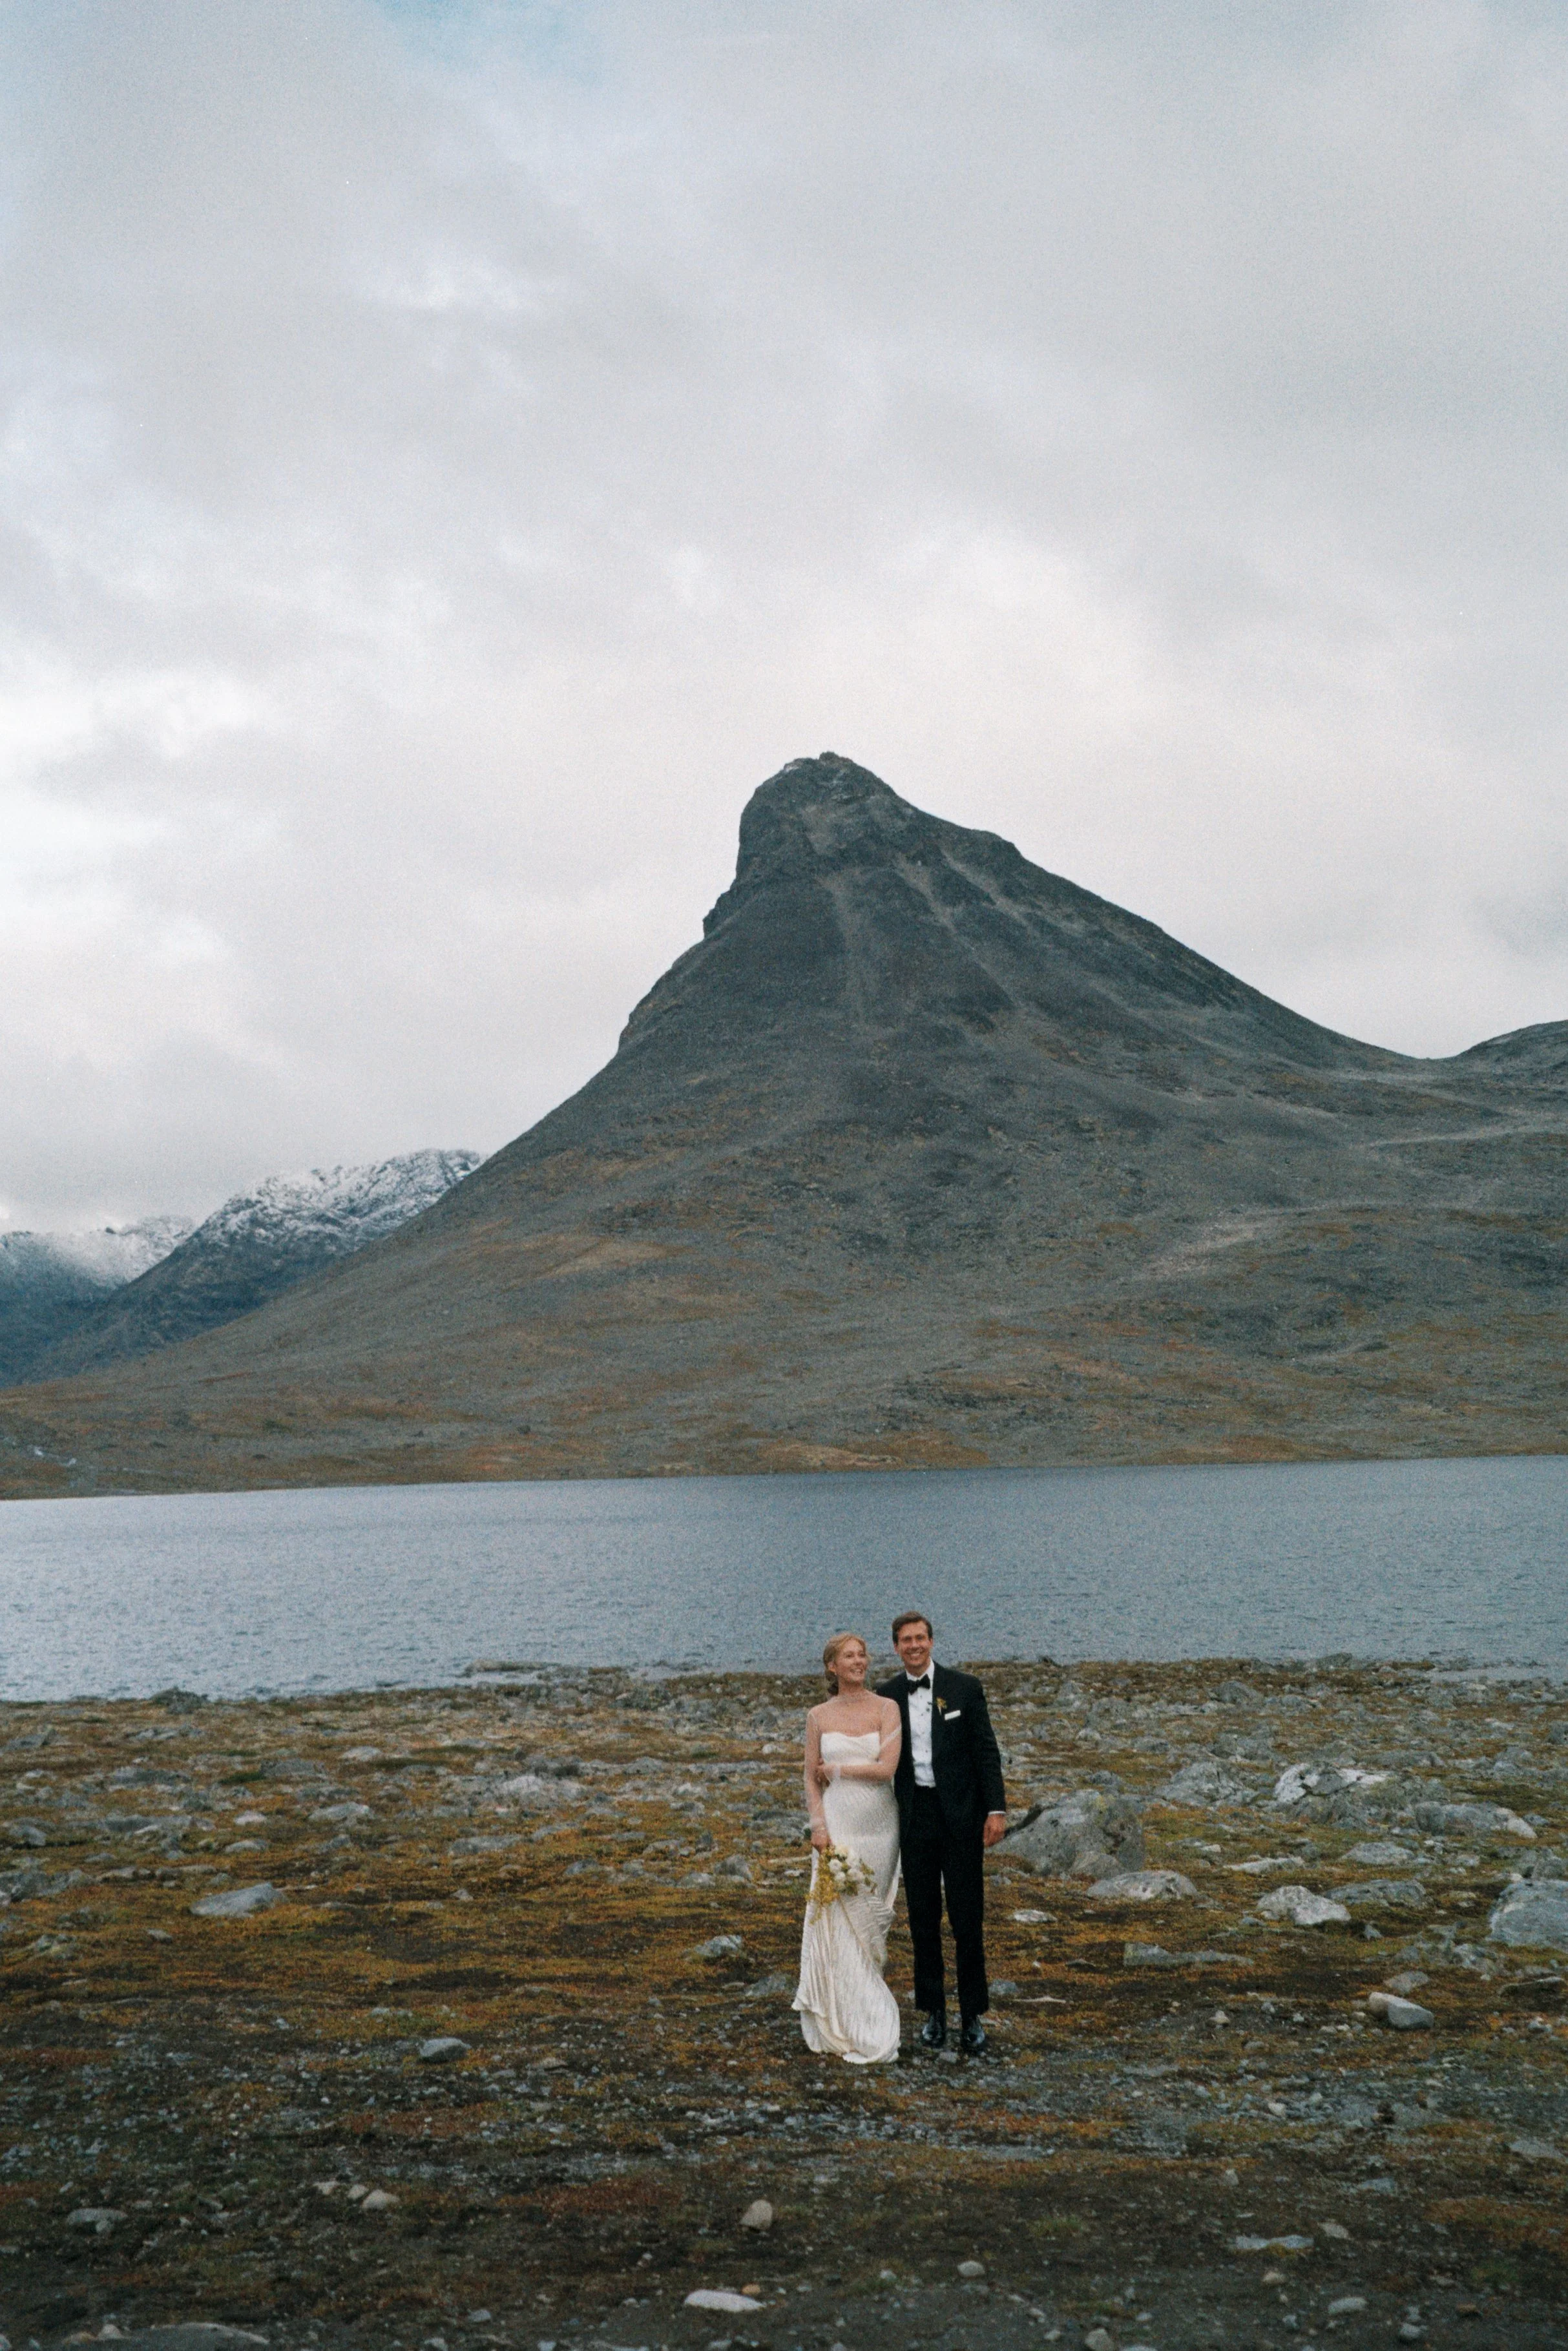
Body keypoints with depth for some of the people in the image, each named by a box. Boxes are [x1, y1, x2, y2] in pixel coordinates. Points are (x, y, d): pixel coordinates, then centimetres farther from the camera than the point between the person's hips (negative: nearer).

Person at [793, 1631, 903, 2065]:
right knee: (836, 1923, -2)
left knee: (869, 1923, 5)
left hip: (878, 1825, -1)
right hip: (837, 1823, 1)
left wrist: (837, 1769, -5)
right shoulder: (818, 1716, 4)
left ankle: (870, 2031, 18)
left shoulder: (887, 1709, -1)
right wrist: (818, 1826, -8)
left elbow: (887, 1768, -12)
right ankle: (840, 2028, 8)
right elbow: (811, 1779, 4)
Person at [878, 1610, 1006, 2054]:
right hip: (914, 1817, 2)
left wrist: (996, 1808, -10)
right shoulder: (887, 1696, 4)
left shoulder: (965, 1688, -3)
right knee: (923, 1918, 8)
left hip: (960, 1816, -2)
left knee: (968, 1918, 0)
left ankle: (972, 2014, 11)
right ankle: (934, 2010, 20)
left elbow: (986, 1751, -3)